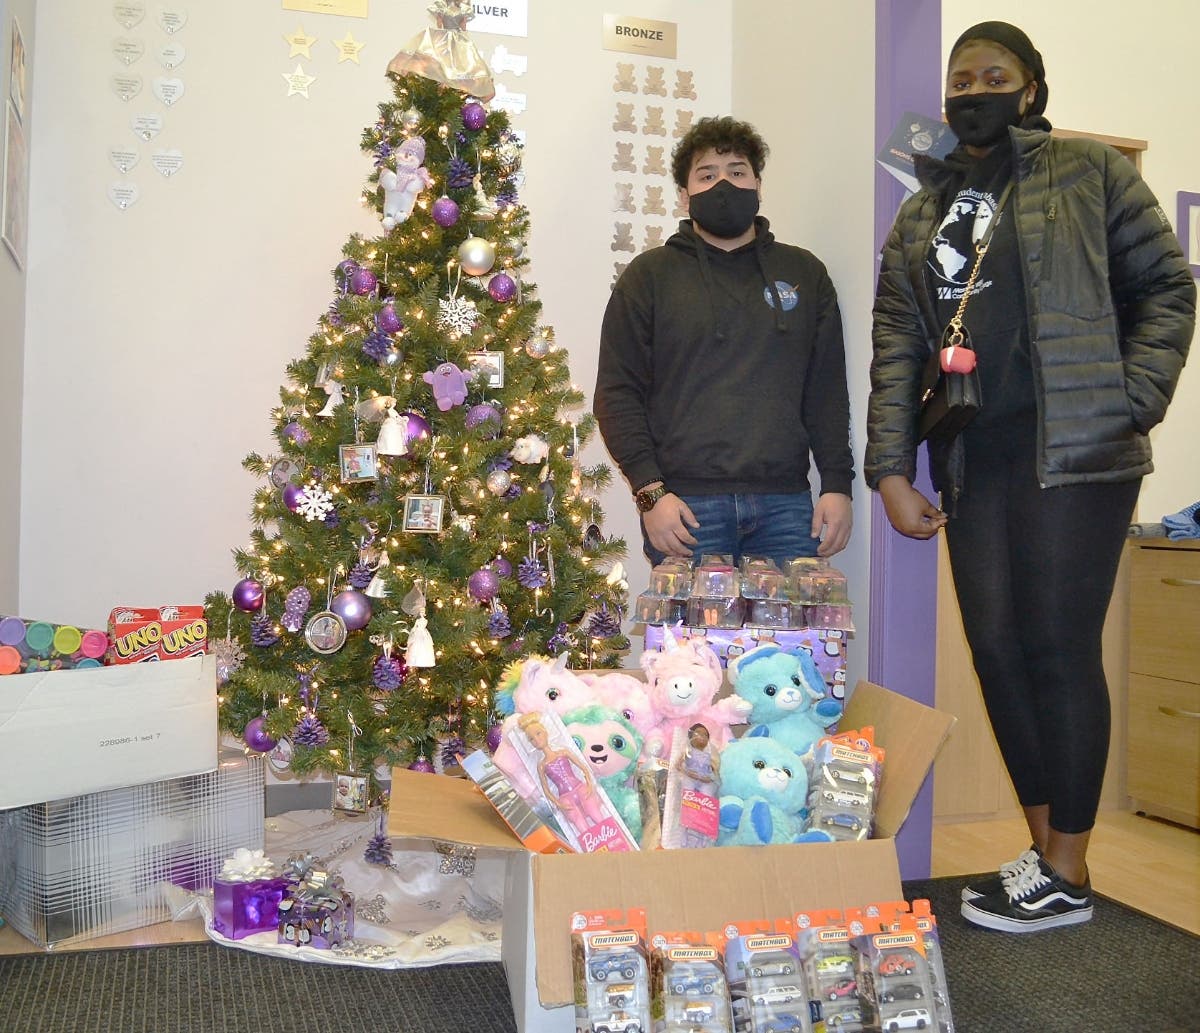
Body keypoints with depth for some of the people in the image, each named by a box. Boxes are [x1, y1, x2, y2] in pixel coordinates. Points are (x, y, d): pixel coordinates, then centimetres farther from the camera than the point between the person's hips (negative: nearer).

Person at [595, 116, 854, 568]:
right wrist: (650, 491, -9)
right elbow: (617, 393, 1)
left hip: (785, 502, 3)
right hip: (686, 505, -2)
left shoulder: (804, 273, 15)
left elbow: (827, 390, 14)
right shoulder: (650, 275, 7)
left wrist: (837, 484, 4)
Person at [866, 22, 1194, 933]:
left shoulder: (1091, 173, 5)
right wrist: (891, 471, 1)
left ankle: (1067, 876, 10)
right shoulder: (920, 218, 16)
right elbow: (896, 351, 10)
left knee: (1059, 648, -5)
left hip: (1076, 455, -5)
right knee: (997, 650, 6)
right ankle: (1044, 851, 22)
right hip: (974, 466, 5)